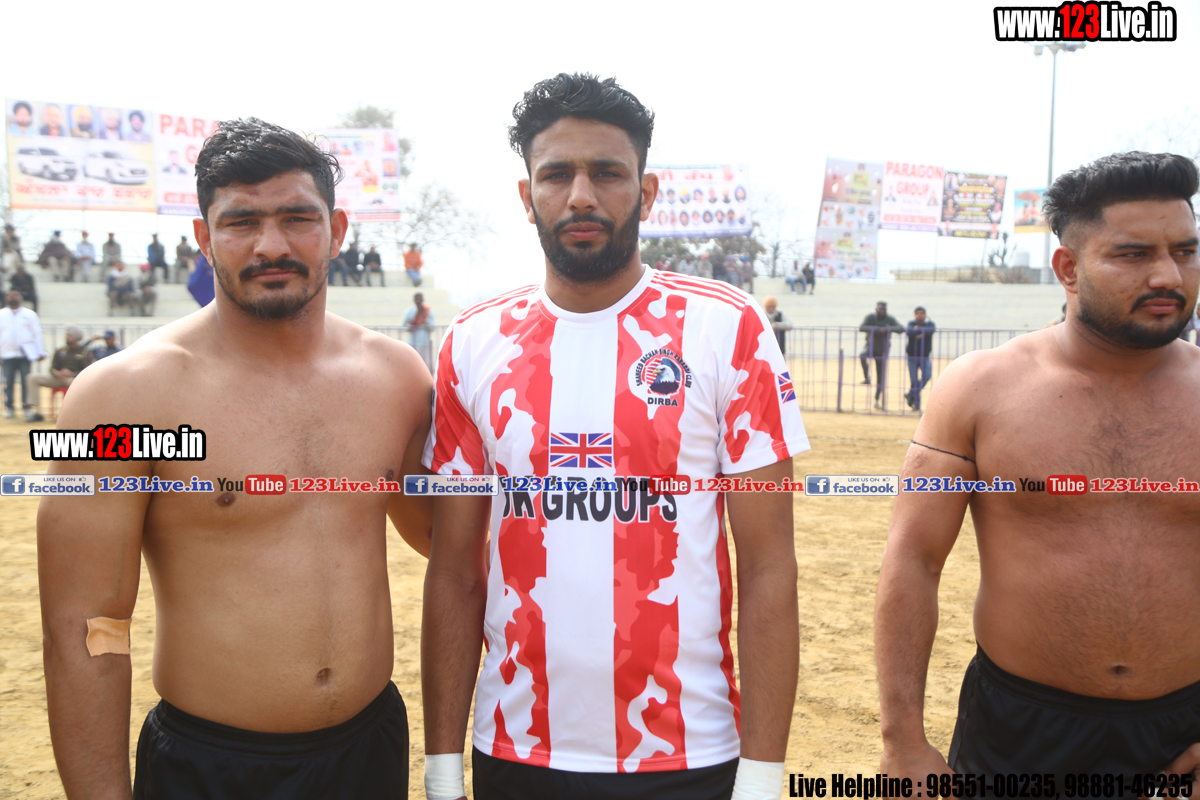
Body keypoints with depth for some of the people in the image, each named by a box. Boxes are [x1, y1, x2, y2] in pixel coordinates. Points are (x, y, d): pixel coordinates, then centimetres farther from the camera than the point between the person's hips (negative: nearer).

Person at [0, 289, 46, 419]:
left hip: (26, 354, -1)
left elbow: (37, 333, 8)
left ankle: (27, 408, 2)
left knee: (26, 382, -5)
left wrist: (41, 352, 2)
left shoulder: (29, 314, 10)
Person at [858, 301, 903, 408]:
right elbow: (861, 328, -29)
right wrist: (878, 329, -38)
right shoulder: (870, 317, -12)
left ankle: (877, 400, 18)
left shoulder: (890, 319, -7)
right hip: (870, 347, -2)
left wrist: (888, 329, -36)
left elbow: (901, 329, -20)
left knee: (881, 378, 4)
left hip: (882, 351, 2)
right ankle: (867, 378, -23)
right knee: (862, 356, -39)